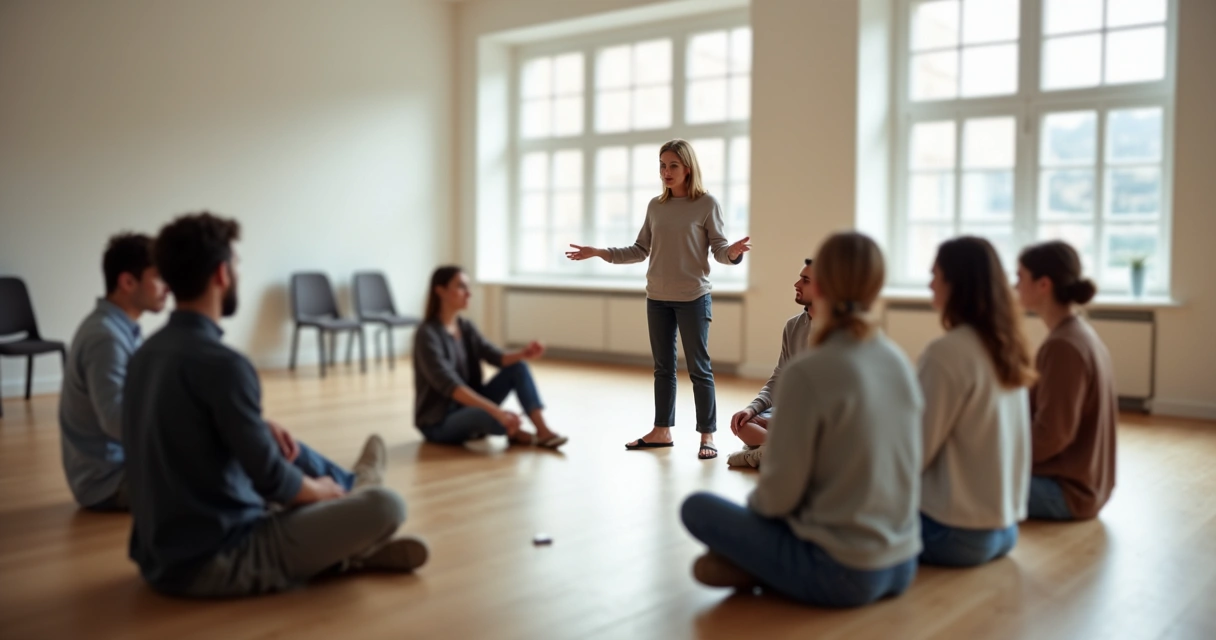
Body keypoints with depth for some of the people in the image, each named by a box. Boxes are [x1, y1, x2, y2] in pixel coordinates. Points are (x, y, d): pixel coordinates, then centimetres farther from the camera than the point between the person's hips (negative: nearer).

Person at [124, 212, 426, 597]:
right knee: (385, 506, -8)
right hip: (218, 562, -10)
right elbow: (272, 481, -18)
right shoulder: (221, 364, -23)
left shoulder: (146, 354, 5)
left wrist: (260, 429, 9)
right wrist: (322, 490, 3)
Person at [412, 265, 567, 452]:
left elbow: (497, 357, -5)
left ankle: (543, 431, -13)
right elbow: (449, 386, -30)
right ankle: (514, 432, -1)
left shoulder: (466, 328, 6)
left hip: (469, 406, 8)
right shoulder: (427, 334, -19)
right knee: (501, 418, -35)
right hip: (439, 422, -8)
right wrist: (496, 411, -38)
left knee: (518, 368, -7)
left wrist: (523, 354, -28)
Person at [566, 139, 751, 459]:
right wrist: (599, 252, 5)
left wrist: (734, 251, -30)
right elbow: (640, 250, 11)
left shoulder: (707, 204, -5)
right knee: (663, 367, 12)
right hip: (657, 298, 5)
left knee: (699, 368, 0)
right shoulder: (655, 206, 8)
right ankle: (662, 430, 21)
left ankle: (707, 435, 8)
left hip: (694, 298, -5)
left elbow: (719, 249, -7)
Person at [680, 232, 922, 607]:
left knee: (697, 508, 8)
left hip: (840, 573, -7)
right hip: (900, 565, 7)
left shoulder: (807, 373, -20)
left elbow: (779, 496, -15)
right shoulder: (899, 363, 1)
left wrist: (753, 502, 8)